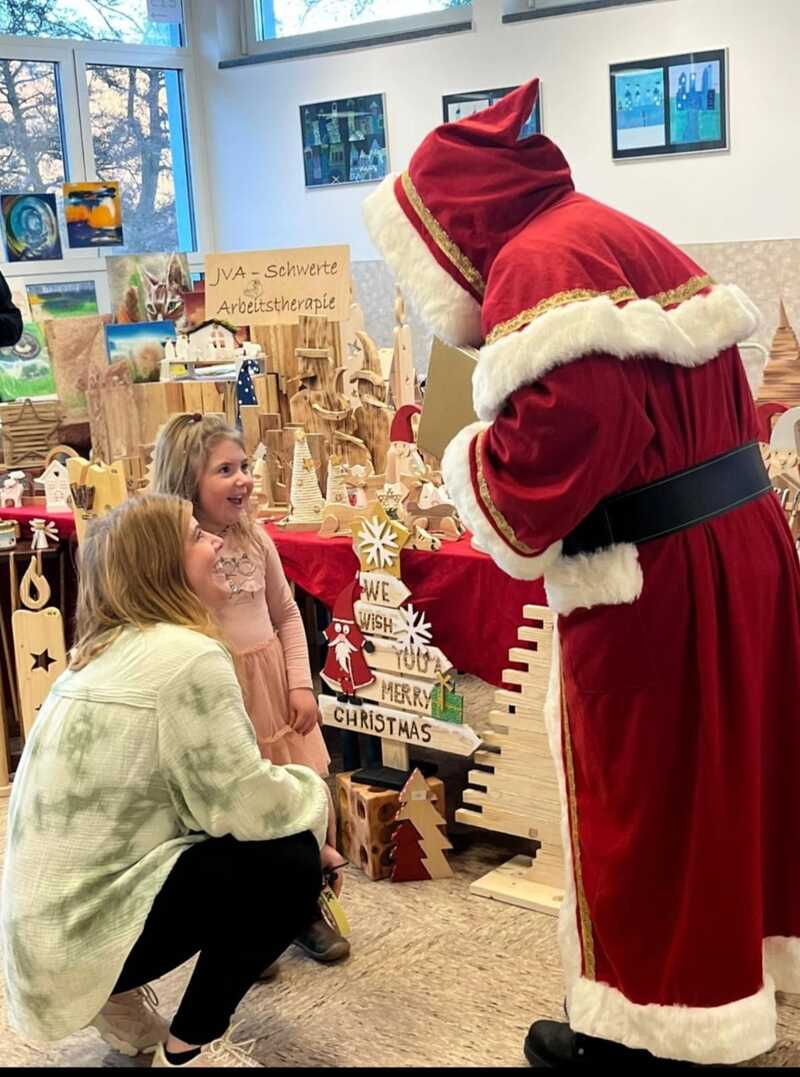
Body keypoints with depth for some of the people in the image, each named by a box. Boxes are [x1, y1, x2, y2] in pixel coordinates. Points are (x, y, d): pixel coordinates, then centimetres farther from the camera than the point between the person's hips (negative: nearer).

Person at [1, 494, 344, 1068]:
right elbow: (244, 803, -17)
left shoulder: (104, 652, 11)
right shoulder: (188, 654, -18)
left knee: (266, 838, 17)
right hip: (84, 934, -9)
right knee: (289, 862, -9)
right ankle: (192, 1046, 4)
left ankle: (120, 997, 18)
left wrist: (290, 800, 8)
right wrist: (312, 792, 3)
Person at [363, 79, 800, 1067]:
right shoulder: (618, 235, 16)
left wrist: (467, 462, -9)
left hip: (650, 576, -10)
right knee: (711, 771, 21)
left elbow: (563, 430, -27)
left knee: (633, 794, 6)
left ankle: (646, 1025, 23)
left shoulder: (539, 262, -15)